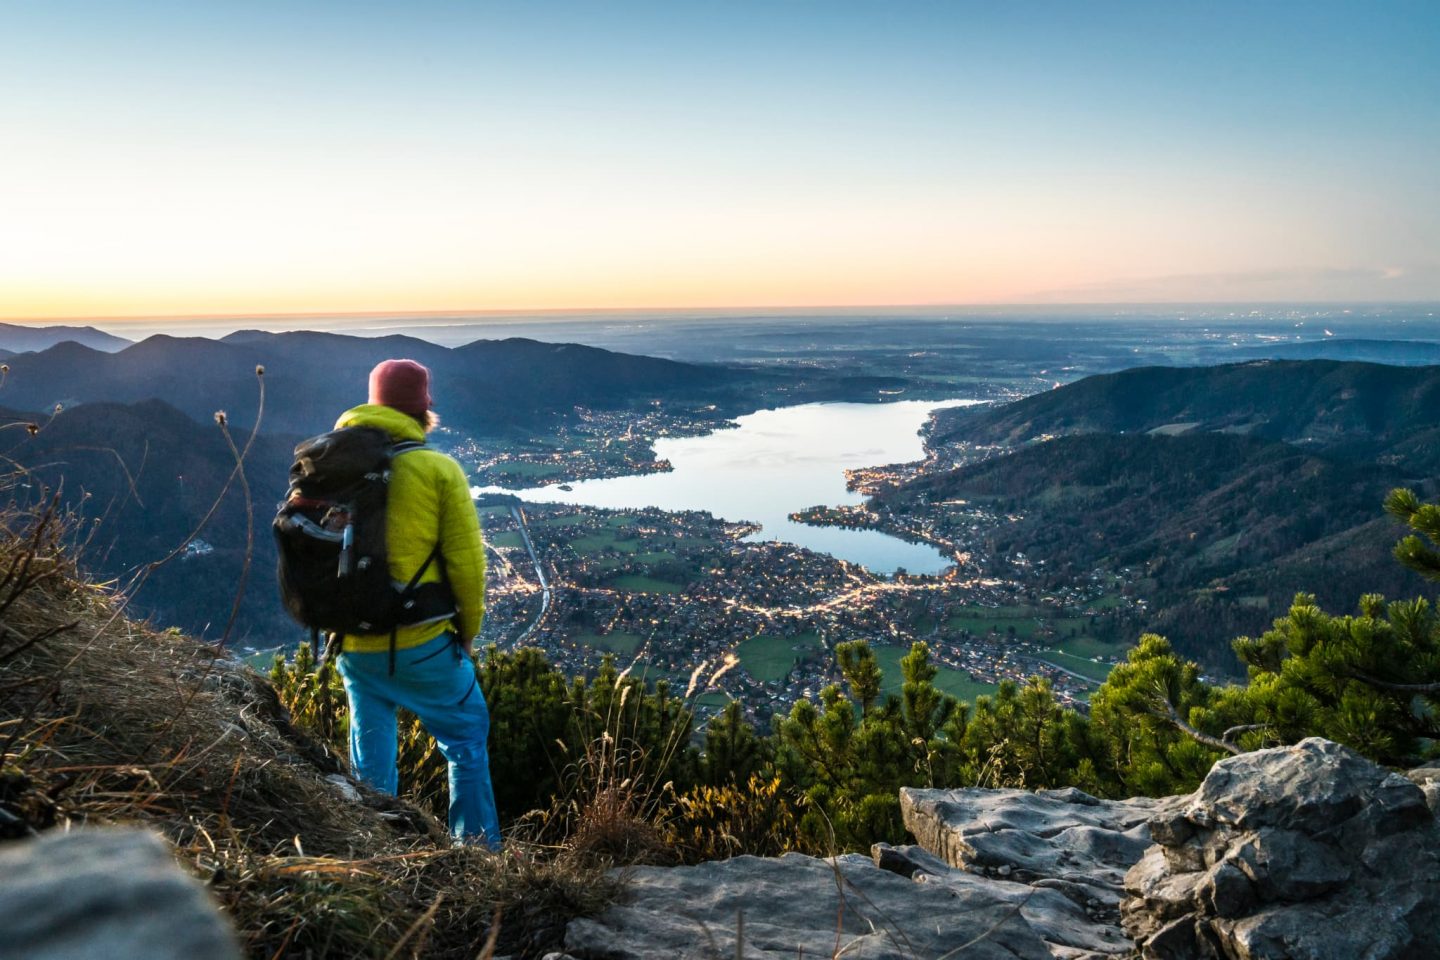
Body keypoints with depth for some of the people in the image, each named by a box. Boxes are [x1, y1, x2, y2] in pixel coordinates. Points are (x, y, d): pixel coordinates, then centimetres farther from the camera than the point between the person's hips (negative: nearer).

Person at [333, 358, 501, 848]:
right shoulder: (438, 469, -12)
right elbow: (465, 561, -10)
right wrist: (468, 629, 5)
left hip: (353, 646, 4)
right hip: (421, 643, -4)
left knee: (371, 750, 20)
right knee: (466, 735, 14)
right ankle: (478, 846, 18)